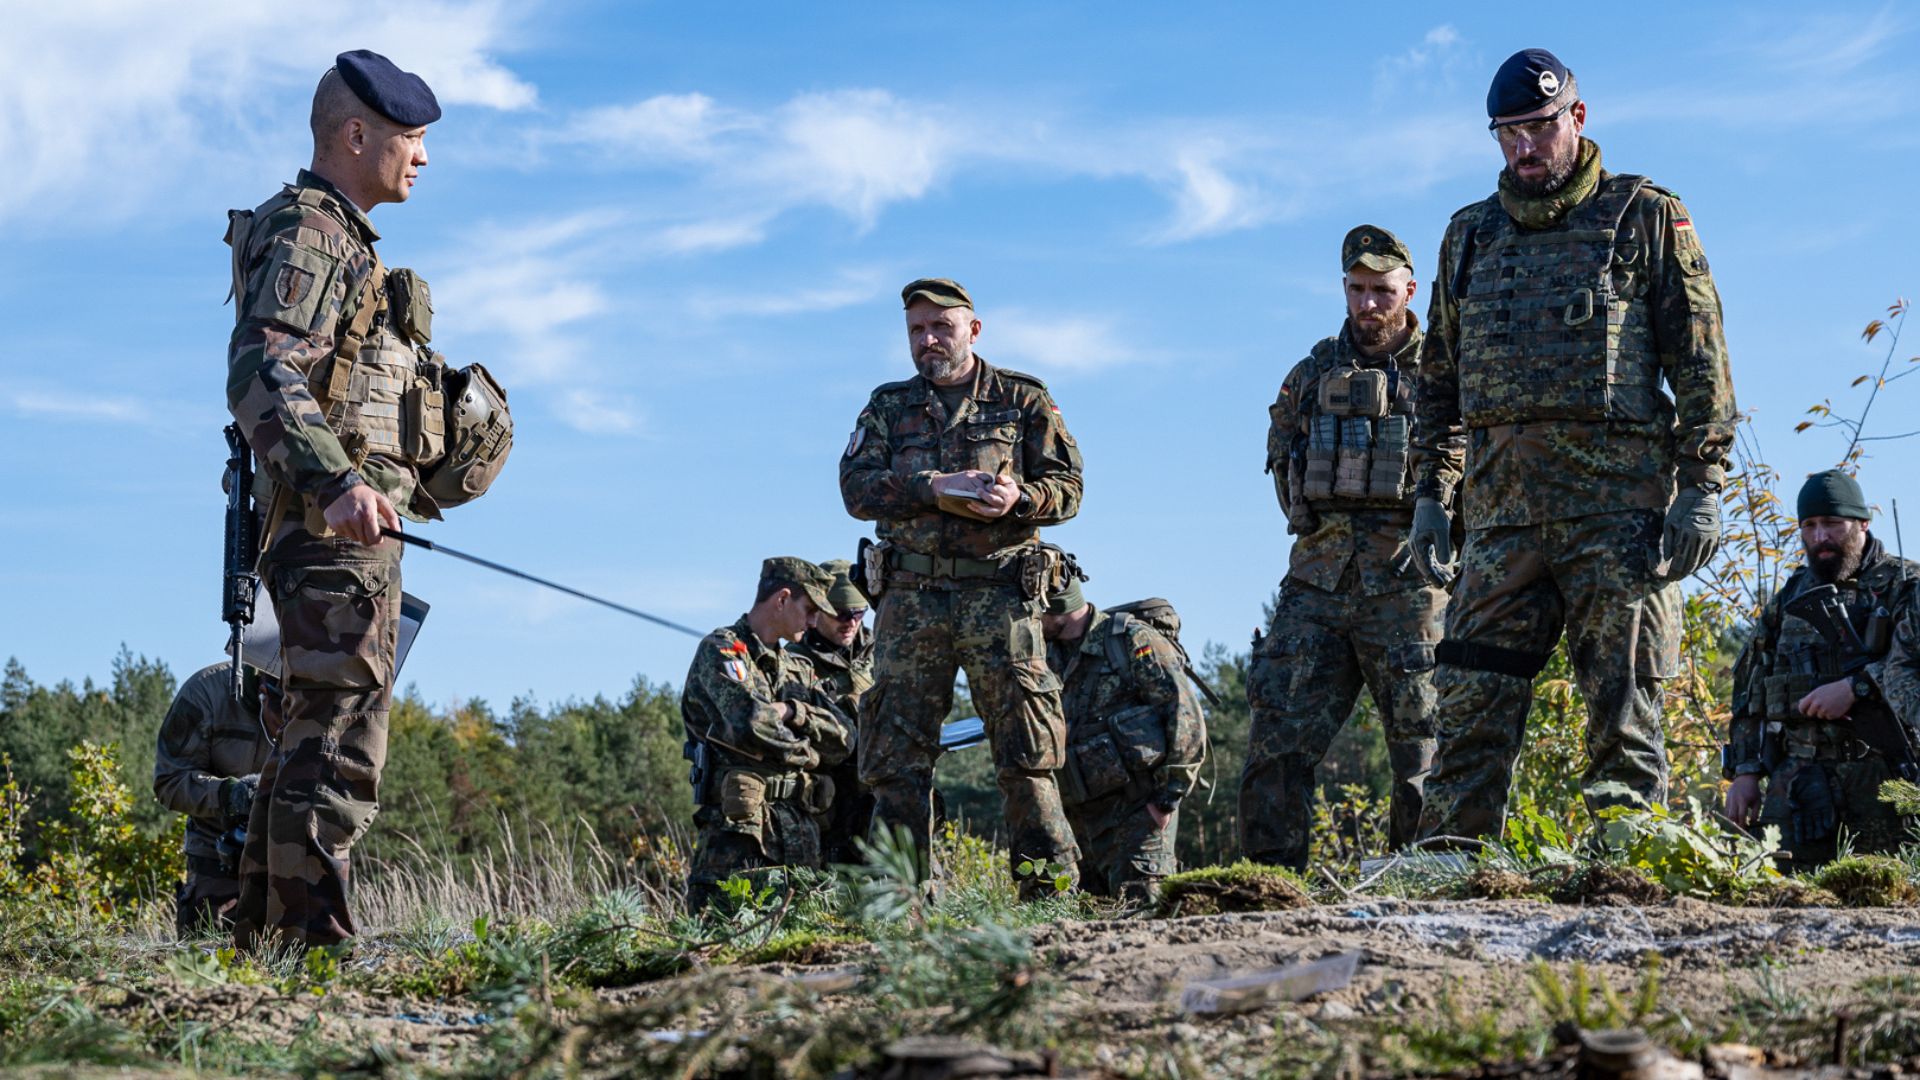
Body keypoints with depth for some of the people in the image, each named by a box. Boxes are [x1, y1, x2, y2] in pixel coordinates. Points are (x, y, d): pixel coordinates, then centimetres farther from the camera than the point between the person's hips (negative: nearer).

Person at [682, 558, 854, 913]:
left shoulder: (797, 669, 21)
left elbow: (840, 739, 10)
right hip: (740, 828, -7)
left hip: (800, 833, 7)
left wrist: (793, 711, -7)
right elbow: (749, 723, -18)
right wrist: (805, 751, -2)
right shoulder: (720, 650, -3)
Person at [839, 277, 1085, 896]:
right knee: (897, 753, 0)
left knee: (1025, 752, -6)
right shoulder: (888, 408, 15)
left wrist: (1018, 498, -16)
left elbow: (1067, 486, 5)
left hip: (999, 591, -2)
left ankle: (1051, 887, -1)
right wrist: (933, 486, -13)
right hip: (910, 595, 2)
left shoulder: (1022, 400, 11)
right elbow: (857, 489, 2)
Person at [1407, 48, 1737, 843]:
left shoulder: (1644, 218, 6)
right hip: (1503, 509, 4)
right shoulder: (1470, 237, 19)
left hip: (1616, 503, -4)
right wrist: (1432, 492, 13)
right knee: (1472, 708, -1)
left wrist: (1702, 486, -8)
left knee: (1623, 713, -2)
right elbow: (1439, 379, 22)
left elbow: (1701, 360, 1)